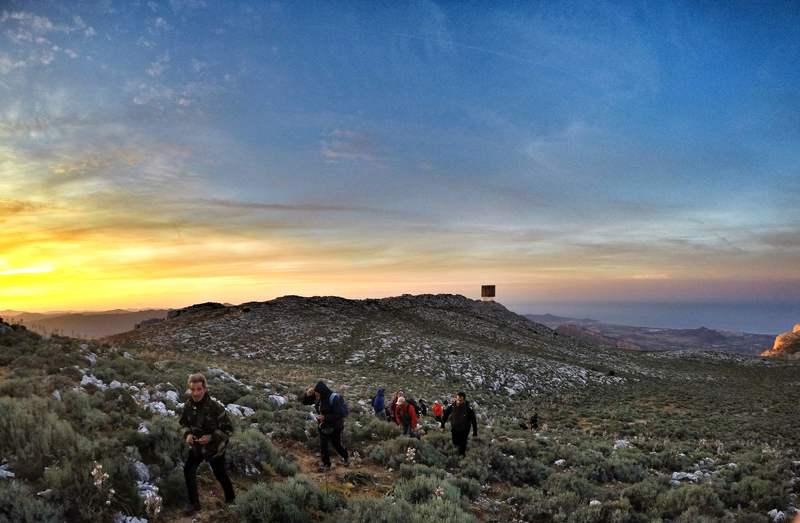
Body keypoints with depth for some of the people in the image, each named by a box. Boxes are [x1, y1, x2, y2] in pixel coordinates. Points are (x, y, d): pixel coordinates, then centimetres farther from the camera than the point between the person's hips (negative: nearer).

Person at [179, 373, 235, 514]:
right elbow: (184, 423, 6)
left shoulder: (215, 406, -29)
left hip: (214, 448, -4)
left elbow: (228, 429, -22)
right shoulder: (188, 405, -13)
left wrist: (211, 437, -33)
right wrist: (187, 434, -14)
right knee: (188, 471, -4)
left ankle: (230, 497, 41)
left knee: (220, 474, 13)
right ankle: (194, 503, 17)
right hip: (196, 446, 4)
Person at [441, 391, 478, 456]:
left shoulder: (468, 409, -28)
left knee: (462, 445, 1)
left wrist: (475, 433, -11)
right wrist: (442, 426, 1)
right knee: (455, 443, 18)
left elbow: (474, 421, -16)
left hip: (464, 430, -3)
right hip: (454, 428, 3)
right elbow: (445, 415, -4)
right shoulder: (452, 407, -21)